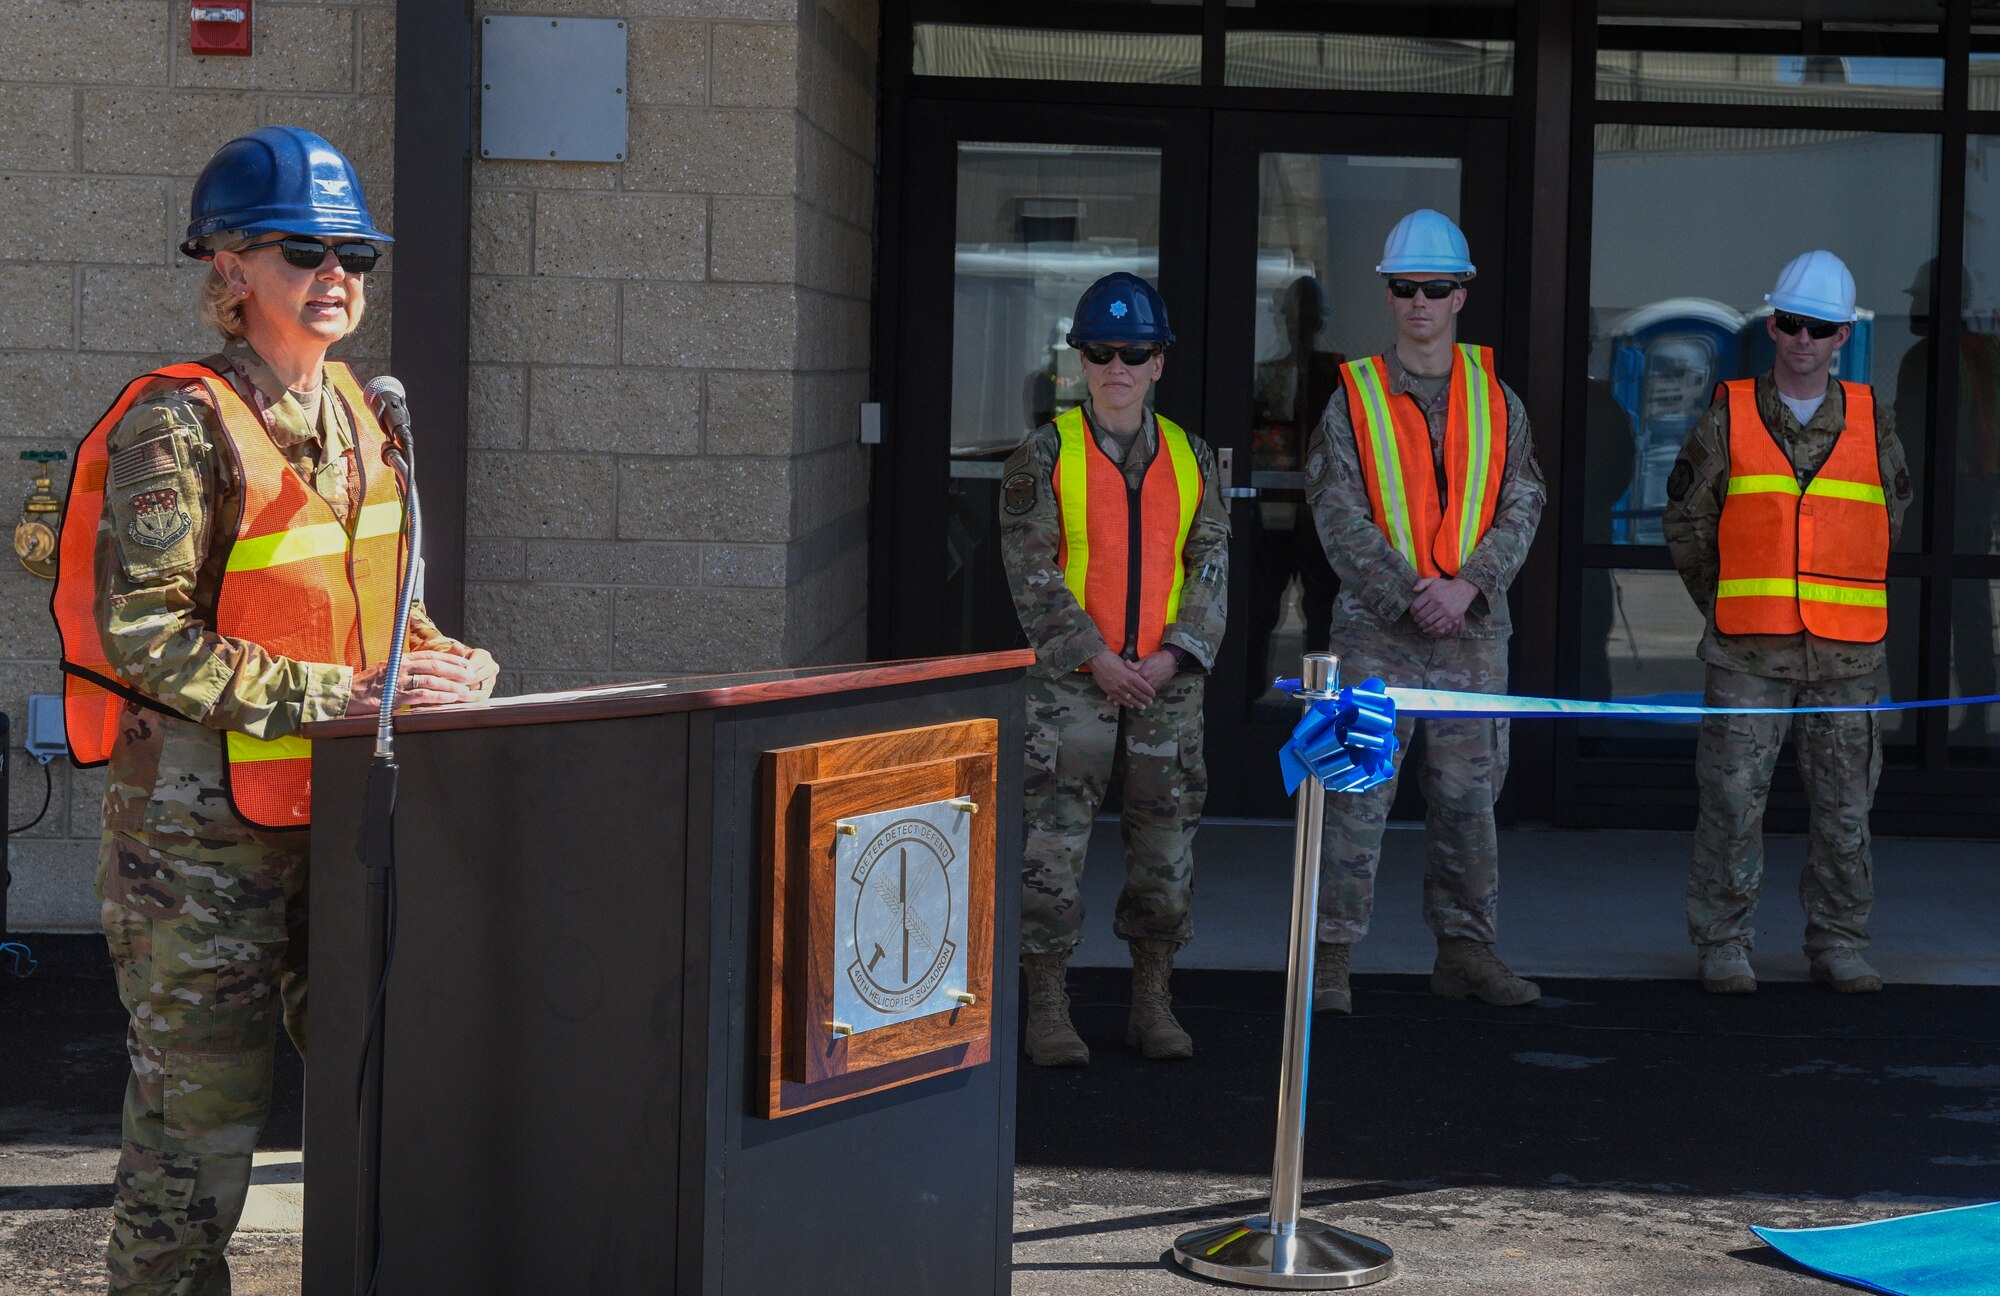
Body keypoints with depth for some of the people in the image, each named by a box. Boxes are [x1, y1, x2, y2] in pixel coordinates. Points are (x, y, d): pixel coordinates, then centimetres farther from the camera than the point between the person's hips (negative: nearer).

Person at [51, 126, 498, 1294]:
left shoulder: (351, 411, 10)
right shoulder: (178, 428, -13)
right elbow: (144, 635, -18)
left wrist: (436, 659, 1)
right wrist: (329, 699, -22)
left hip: (338, 800, 7)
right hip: (201, 811, -7)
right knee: (204, 1090, 0)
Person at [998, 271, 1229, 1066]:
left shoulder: (1190, 457, 9)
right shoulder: (1044, 456, -1)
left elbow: (1212, 564, 6)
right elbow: (1032, 571, -6)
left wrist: (1174, 653, -8)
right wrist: (1094, 656, -13)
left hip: (1166, 680, 3)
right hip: (1069, 679, -3)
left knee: (1166, 846, 6)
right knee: (1053, 848, -5)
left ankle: (1153, 1006, 19)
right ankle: (1048, 1012, 4)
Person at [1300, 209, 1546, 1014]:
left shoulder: (1496, 400, 9)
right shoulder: (1354, 399, 2)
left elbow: (1522, 508, 3)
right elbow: (1340, 517, -5)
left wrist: (1467, 584, -13)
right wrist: (1409, 596, -14)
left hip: (1474, 628, 3)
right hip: (1376, 627, -2)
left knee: (1469, 795, 7)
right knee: (1359, 792, -6)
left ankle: (1465, 952, 17)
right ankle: (1331, 959, -1)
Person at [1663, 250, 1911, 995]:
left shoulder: (1871, 424, 7)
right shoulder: (1729, 417, 3)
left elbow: (1887, 520, 18)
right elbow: (1686, 522, 9)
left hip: (1846, 655, 2)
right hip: (1747, 656, -2)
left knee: (1844, 804, 5)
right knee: (1732, 800, -3)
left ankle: (1839, 945, 16)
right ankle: (1723, 948, 6)